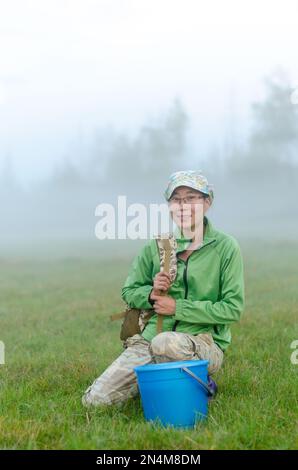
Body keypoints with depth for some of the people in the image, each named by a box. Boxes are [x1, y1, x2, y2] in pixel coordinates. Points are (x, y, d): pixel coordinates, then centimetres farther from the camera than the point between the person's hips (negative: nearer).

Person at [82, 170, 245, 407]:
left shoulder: (226, 247, -3)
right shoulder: (156, 246, 6)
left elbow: (233, 309, -7)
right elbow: (129, 291, 15)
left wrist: (178, 307, -12)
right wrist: (151, 294, -8)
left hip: (204, 343, -3)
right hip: (150, 338, 4)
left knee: (165, 342, -39)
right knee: (94, 399, -11)